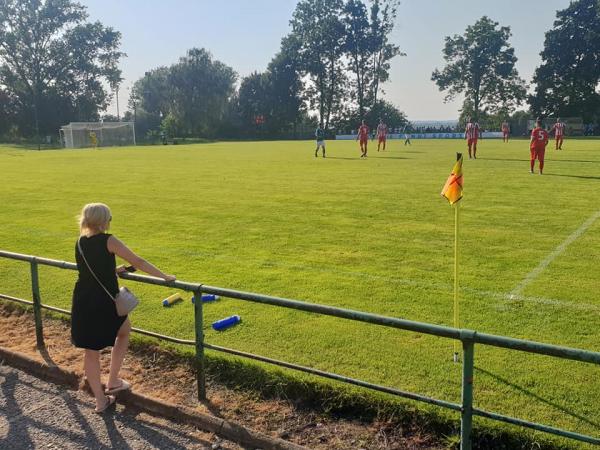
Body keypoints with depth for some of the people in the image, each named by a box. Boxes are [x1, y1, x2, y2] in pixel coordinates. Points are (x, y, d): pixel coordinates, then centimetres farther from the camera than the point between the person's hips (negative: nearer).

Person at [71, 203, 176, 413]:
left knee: (90, 351, 14)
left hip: (82, 304, 5)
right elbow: (138, 262, -11)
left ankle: (100, 400, 23)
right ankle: (112, 382, 27)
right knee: (124, 331, 25)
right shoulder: (108, 241, -11)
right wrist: (164, 277, -5)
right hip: (105, 304, -5)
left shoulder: (80, 242, 6)